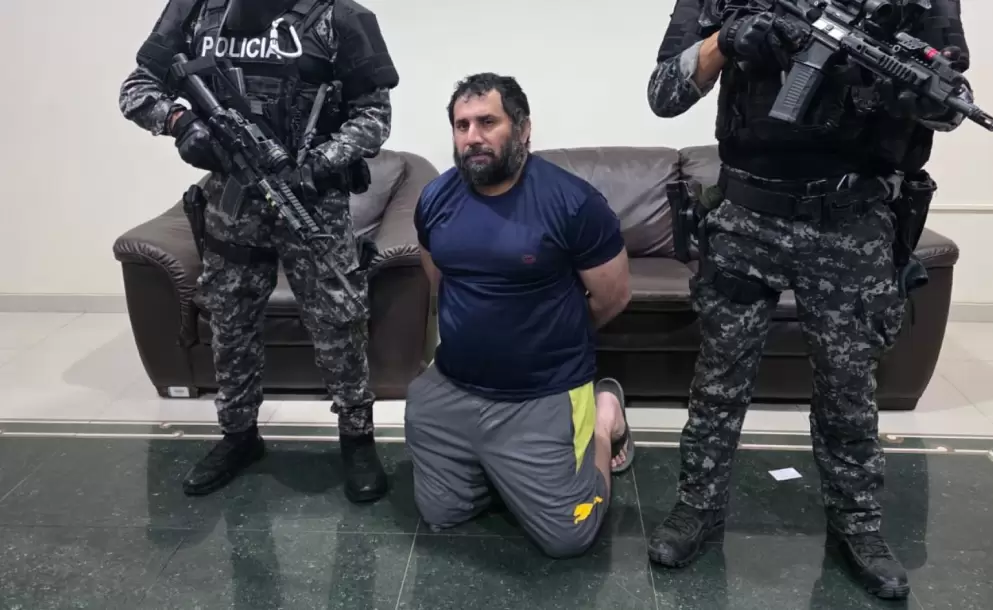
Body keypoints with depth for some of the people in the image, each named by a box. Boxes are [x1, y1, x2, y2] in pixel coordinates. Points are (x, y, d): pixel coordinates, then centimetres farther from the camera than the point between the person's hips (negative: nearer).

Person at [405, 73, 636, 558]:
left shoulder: (573, 202, -18)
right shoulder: (434, 199, -1)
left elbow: (613, 298, -7)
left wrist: (551, 338, 7)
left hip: (545, 399, -5)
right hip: (450, 390, 5)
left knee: (566, 538, 0)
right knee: (440, 516, 13)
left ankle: (603, 417, 22)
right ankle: (499, 469, 38)